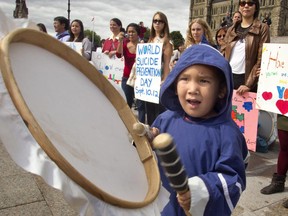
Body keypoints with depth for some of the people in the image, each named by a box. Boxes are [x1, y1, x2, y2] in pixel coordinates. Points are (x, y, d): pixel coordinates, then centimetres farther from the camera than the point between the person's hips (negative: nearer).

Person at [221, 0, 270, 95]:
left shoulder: (262, 29, 1)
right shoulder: (231, 29, 13)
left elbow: (261, 60, -8)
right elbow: (223, 53, 10)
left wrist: (248, 84, -16)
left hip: (247, 79, -3)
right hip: (228, 77, 4)